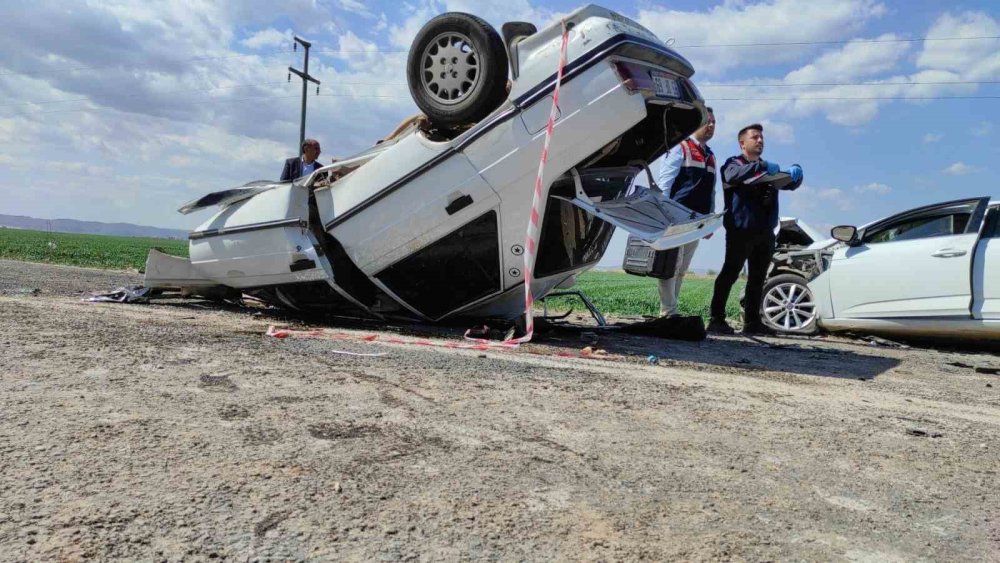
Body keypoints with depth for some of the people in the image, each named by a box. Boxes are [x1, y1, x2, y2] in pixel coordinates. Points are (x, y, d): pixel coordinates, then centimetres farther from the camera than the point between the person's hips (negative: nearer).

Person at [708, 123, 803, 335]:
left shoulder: (769, 169, 25)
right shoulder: (734, 163, 4)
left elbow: (791, 184, 20)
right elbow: (732, 175, -19)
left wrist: (794, 173, -3)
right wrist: (762, 166, -28)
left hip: (765, 232, 7)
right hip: (741, 230, -7)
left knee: (757, 279, 7)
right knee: (730, 274, -9)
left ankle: (752, 322, 11)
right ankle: (716, 319, -8)